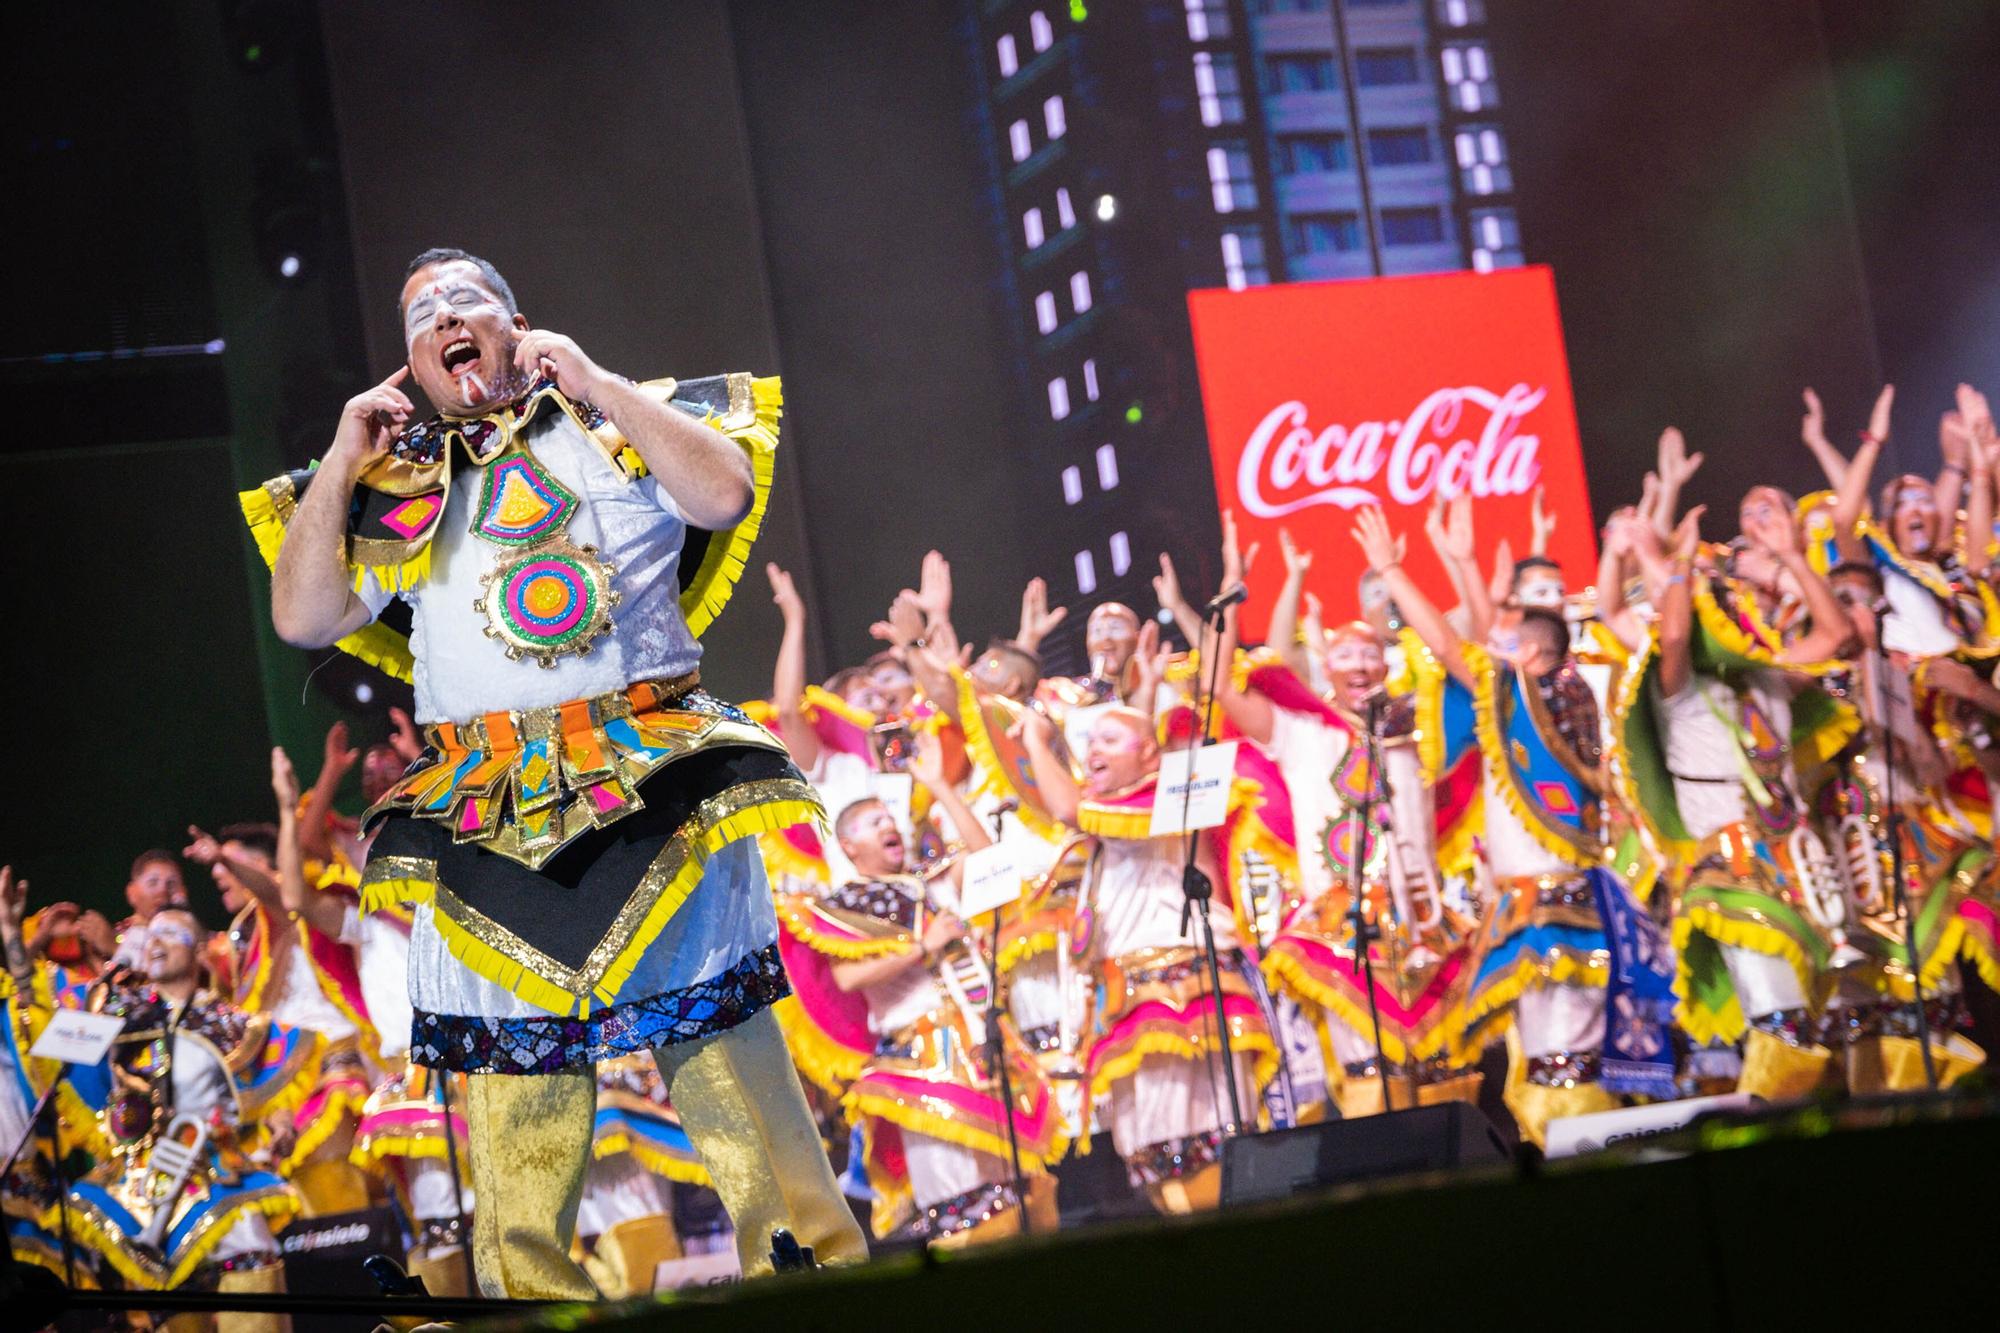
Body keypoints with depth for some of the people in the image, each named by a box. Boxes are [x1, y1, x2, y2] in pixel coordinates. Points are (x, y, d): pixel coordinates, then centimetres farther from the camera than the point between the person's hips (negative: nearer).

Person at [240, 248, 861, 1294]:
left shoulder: (615, 424, 12)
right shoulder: (397, 486, 17)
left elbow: (725, 493, -6)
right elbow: (303, 618, 9)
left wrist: (594, 382, -3)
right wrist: (342, 462, 6)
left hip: (660, 782, -2)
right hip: (487, 816, 2)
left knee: (729, 1050, -2)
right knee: (515, 1103, 3)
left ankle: (816, 1255, 4)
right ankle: (535, 1292, 11)